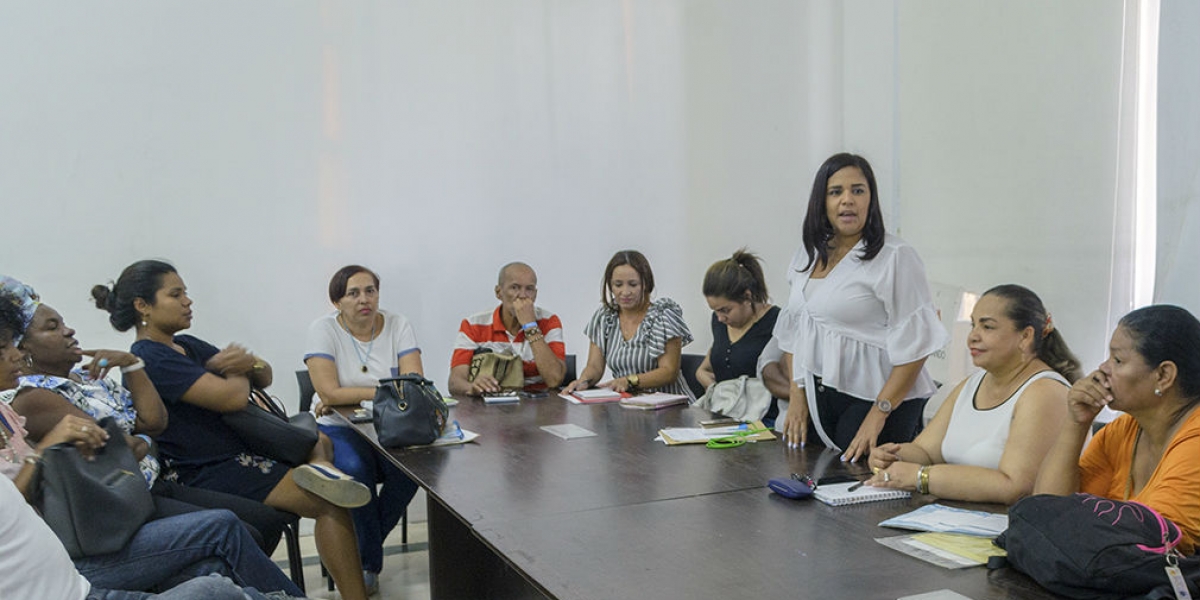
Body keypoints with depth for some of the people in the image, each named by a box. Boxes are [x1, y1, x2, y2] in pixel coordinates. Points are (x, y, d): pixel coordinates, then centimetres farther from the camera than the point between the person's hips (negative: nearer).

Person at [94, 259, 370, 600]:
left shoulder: (188, 345, 14)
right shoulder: (150, 359, -15)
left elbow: (265, 377, 14)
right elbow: (233, 397, -25)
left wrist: (249, 363, -11)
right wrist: (237, 369, -1)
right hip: (211, 474, -11)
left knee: (318, 441, 25)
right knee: (332, 503, -20)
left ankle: (322, 469, -9)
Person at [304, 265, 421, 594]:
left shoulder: (398, 325, -1)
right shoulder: (324, 329, -6)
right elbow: (329, 393, -17)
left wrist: (345, 397, -18)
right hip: (340, 430, -2)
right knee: (354, 469, -33)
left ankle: (362, 553, -1)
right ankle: (370, 564, -9)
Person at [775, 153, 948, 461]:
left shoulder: (895, 258, -12)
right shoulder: (808, 254, 11)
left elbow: (913, 344, -16)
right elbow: (794, 332, 16)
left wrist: (878, 415, -19)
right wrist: (797, 396, 8)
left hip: (873, 398, -6)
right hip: (820, 400, 6)